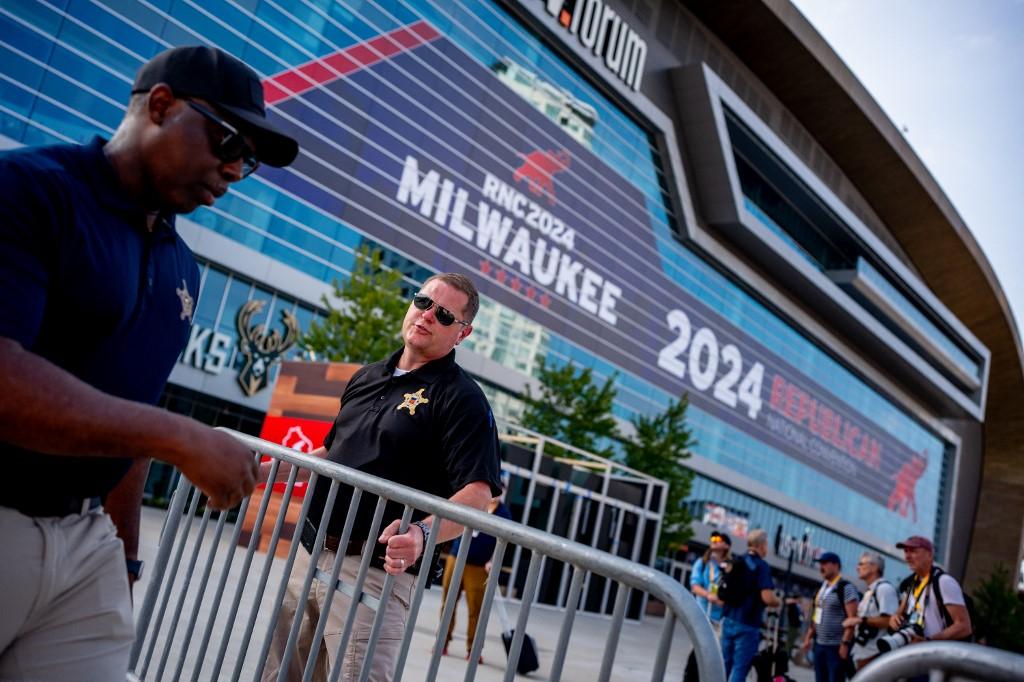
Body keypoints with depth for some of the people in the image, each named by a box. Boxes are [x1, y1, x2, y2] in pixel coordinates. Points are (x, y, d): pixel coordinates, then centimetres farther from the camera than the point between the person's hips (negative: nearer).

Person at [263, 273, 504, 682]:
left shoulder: (462, 398, -9)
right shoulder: (367, 377, 14)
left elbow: (478, 494, -20)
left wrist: (423, 533, -37)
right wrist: (266, 470, 17)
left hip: (375, 570, -7)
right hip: (310, 555, 7)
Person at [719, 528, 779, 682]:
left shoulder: (736, 562, 10)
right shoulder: (761, 566, -12)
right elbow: (767, 598, -21)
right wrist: (778, 601, -1)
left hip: (728, 620, 7)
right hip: (747, 625, -7)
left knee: (724, 664, 13)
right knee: (740, 668, -2)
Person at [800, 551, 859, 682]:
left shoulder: (846, 588, -11)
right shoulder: (822, 587, 14)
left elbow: (852, 619, -17)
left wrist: (845, 643, -21)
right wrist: (808, 637, 16)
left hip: (836, 646, -8)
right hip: (819, 644, 8)